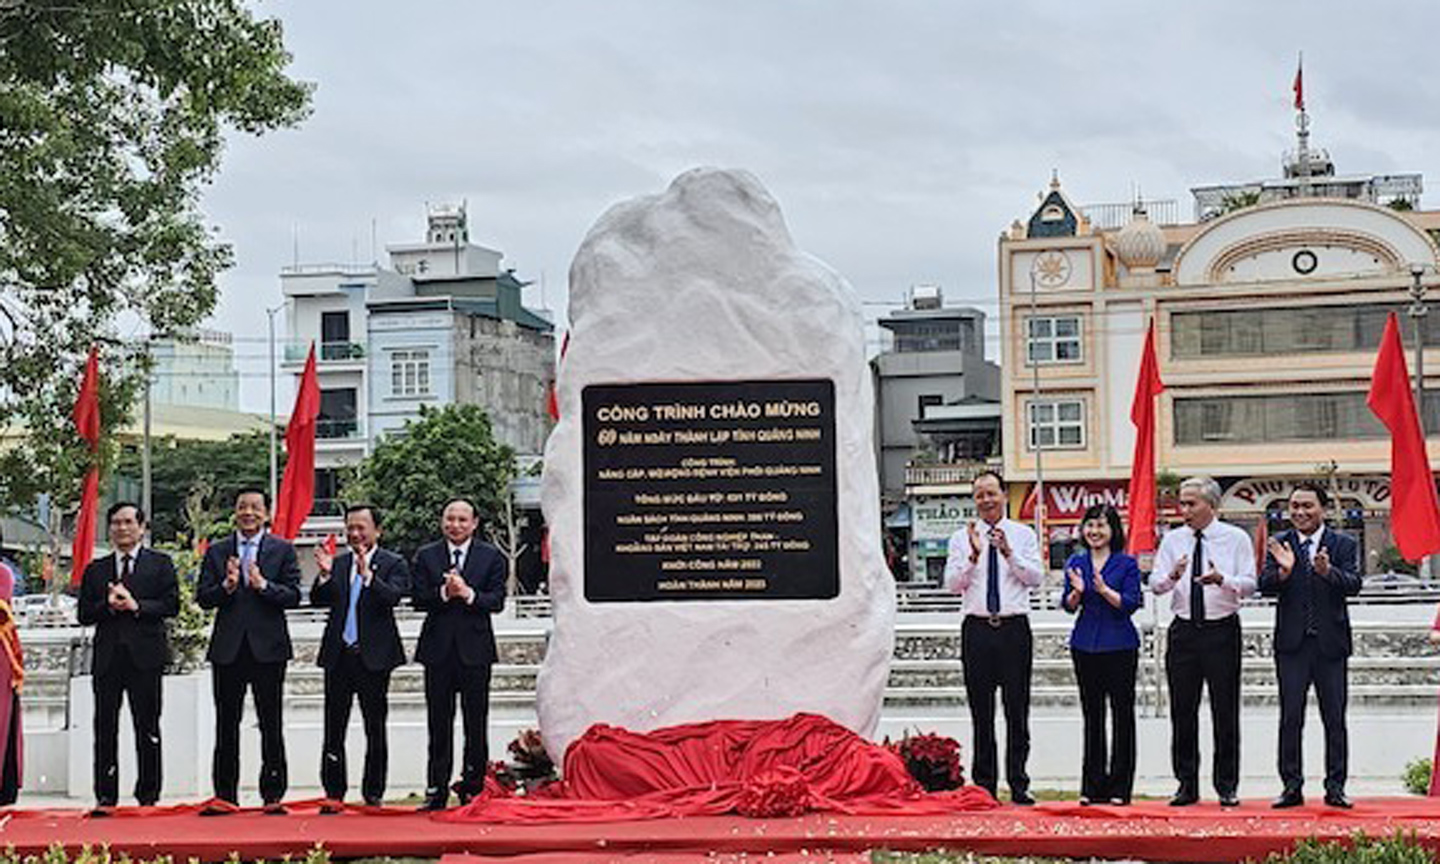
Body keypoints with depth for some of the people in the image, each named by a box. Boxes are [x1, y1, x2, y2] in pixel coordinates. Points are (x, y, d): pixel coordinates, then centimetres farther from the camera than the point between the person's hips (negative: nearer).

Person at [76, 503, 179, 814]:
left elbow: (172, 605, -2)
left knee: (147, 730, 1)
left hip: (145, 656, -2)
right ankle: (105, 797, 6)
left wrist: (136, 605, -13)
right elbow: (84, 614, 9)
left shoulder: (160, 564, 8)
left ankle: (148, 797, 7)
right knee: (105, 730, 2)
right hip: (107, 657, 2)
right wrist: (107, 605, -10)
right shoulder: (95, 570, 15)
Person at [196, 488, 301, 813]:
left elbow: (293, 596, -3)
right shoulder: (217, 552, 10)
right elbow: (202, 597, 4)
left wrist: (264, 585, -18)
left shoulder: (283, 550, 4)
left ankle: (273, 795, 7)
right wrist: (226, 586, -15)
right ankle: (225, 795, 13)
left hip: (268, 648, -2)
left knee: (271, 725, 1)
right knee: (226, 725, 6)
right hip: (227, 649, 2)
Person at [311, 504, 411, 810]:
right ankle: (334, 794, 9)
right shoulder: (338, 563, 9)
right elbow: (317, 601, 2)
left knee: (375, 730, 5)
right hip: (339, 655, 3)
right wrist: (325, 575, -16)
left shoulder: (394, 564, -1)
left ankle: (373, 794, 12)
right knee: (334, 729, 4)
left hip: (373, 656, -3)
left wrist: (367, 575, -29)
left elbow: (393, 597, -17)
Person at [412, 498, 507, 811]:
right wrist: (444, 593, -17)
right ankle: (436, 791, 9)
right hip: (438, 648, 1)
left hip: (475, 648, -1)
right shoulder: (425, 556, 7)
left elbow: (497, 601, -4)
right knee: (439, 724, 4)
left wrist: (468, 593, -19)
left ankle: (473, 790, 9)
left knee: (475, 724, 2)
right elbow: (418, 599, -1)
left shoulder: (492, 557, 4)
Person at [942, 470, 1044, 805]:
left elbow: (1036, 577, -4)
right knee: (981, 712, 4)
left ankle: (1019, 786, 3)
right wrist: (974, 556, -16)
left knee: (1018, 710, -1)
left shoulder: (1024, 535, 7)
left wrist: (1008, 552, -16)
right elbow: (952, 584, -2)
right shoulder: (961, 538, 8)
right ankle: (984, 786, 10)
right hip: (977, 629, 1)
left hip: (1015, 628, -1)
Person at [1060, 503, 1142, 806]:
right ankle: (1092, 786, 14)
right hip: (1085, 645, 4)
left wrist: (1104, 589, -24)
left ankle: (1119, 786, 6)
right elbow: (1068, 605, 5)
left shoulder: (1127, 564, -3)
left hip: (1119, 646, -3)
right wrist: (1077, 591, -16)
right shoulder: (1076, 562, 8)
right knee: (1092, 714, 8)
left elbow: (1131, 604, -10)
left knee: (1122, 713, 1)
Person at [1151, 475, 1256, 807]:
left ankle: (1227, 786, 10)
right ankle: (1187, 785, 14)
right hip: (1183, 631, 3)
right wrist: (1172, 576, -22)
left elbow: (1249, 584, -6)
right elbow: (1155, 584, 0)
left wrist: (1222, 580, -25)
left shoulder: (1236, 538, 0)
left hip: (1222, 630, -3)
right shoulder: (1172, 540, 7)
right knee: (1182, 710, 5)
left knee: (1225, 711, 1)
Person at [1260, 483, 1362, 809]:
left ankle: (1335, 787, 11)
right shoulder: (1279, 545, 6)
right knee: (1290, 718, 1)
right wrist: (1283, 571, -25)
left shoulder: (1344, 545, 4)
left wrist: (1328, 572, -30)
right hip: (1291, 644, 0)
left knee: (1335, 719, 4)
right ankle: (1292, 786, 7)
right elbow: (1265, 587, -5)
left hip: (1331, 644, 0)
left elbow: (1353, 585, -10)